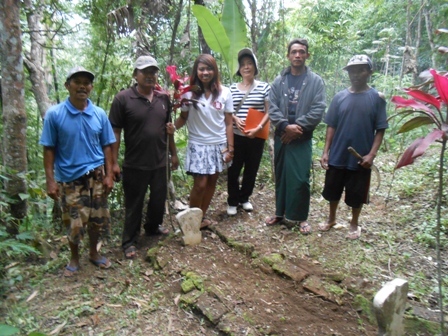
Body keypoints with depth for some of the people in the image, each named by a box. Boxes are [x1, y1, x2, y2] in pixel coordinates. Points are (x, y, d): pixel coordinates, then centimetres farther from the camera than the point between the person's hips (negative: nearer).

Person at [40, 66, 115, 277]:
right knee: (74, 222, 7)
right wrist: (50, 180, -8)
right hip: (69, 177, -2)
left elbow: (106, 146, 4)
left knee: (96, 218, 12)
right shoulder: (54, 114, -7)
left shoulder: (100, 114, 0)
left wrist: (109, 175, 0)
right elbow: (49, 149, -5)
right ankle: (74, 258, 32)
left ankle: (93, 253, 35)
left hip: (96, 175, 2)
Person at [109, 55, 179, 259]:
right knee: (134, 204, 8)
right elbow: (115, 132, -10)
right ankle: (129, 242, 25)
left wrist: (173, 153, 13)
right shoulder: (123, 99, -10)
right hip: (135, 164, -4)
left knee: (159, 198, 19)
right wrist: (114, 162, -12)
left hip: (159, 162, 5)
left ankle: (153, 226, 45)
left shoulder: (163, 99, 5)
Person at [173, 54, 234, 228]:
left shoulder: (224, 92, 0)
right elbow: (183, 117, -3)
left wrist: (230, 148, 0)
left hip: (219, 144, 3)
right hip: (198, 145, -2)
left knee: (212, 181, 9)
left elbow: (228, 123, 2)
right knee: (200, 184, -5)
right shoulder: (190, 92, -5)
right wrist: (173, 126, -25)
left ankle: (202, 216, 27)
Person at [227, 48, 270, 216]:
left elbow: (268, 112, -1)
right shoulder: (232, 88, 6)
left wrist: (258, 128, -15)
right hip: (236, 136, 1)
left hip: (256, 137, 0)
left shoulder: (264, 87, 1)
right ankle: (232, 201, 20)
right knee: (233, 169, 3)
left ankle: (244, 198, 31)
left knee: (251, 169, 11)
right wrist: (235, 119, -11)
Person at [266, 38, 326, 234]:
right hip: (281, 136, 3)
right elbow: (272, 108, 0)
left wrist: (297, 126, -14)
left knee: (301, 179, -3)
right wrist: (286, 126, -15)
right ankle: (280, 212, 26)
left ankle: (301, 217, 13)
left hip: (302, 139, -2)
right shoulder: (279, 81, 8)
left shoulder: (316, 81, 2)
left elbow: (318, 110, -6)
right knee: (281, 176, 11)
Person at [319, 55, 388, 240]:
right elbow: (331, 126, 3)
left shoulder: (377, 98, -4)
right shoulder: (339, 97, 1)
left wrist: (372, 154, -14)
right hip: (337, 156, 2)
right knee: (333, 190, 14)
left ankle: (354, 224, 33)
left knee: (357, 194, 11)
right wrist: (325, 151, -3)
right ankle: (331, 219, 37)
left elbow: (380, 129, -4)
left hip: (361, 158, -2)